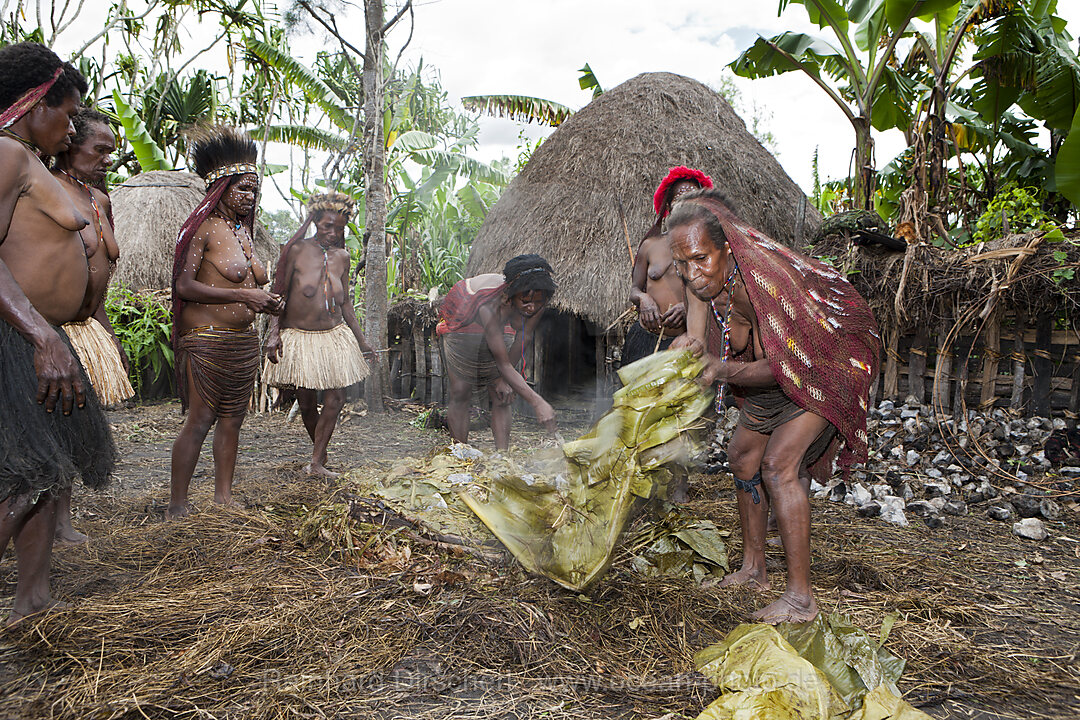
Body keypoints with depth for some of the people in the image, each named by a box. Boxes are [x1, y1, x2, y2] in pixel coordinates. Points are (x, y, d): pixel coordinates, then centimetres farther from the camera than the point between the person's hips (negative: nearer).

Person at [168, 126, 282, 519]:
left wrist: (264, 302, 4)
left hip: (244, 339, 8)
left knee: (232, 419, 9)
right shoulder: (204, 228, -7)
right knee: (200, 419, -5)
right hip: (207, 338, -8)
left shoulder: (243, 230, 17)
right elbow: (184, 285, -15)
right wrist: (242, 295, -19)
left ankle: (224, 497, 18)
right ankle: (177, 505, 5)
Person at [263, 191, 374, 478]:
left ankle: (316, 462, 2)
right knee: (307, 402, 4)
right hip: (299, 336, -3)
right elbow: (279, 293, -3)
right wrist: (274, 333, -13)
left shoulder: (341, 256, 6)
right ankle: (320, 452, 26)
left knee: (336, 398, -6)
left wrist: (361, 340, 14)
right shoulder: (296, 250, -6)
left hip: (334, 335, 3)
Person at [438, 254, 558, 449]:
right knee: (460, 393, -8)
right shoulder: (491, 304, -45)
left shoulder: (538, 301, -29)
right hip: (461, 324, -4)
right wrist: (537, 402, -47)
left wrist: (502, 378, -17)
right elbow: (503, 364, -43)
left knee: (501, 396, -4)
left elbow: (520, 345, -13)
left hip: (501, 327, 4)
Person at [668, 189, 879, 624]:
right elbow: (732, 344, 2)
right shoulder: (708, 282, -11)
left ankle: (801, 597, -13)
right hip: (769, 382, 9)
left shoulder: (759, 281, -36)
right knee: (742, 458, 12)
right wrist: (700, 347, -16)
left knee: (777, 466, -20)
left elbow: (786, 365, -32)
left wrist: (724, 370, -29)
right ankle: (753, 571, 25)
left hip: (822, 369, -9)